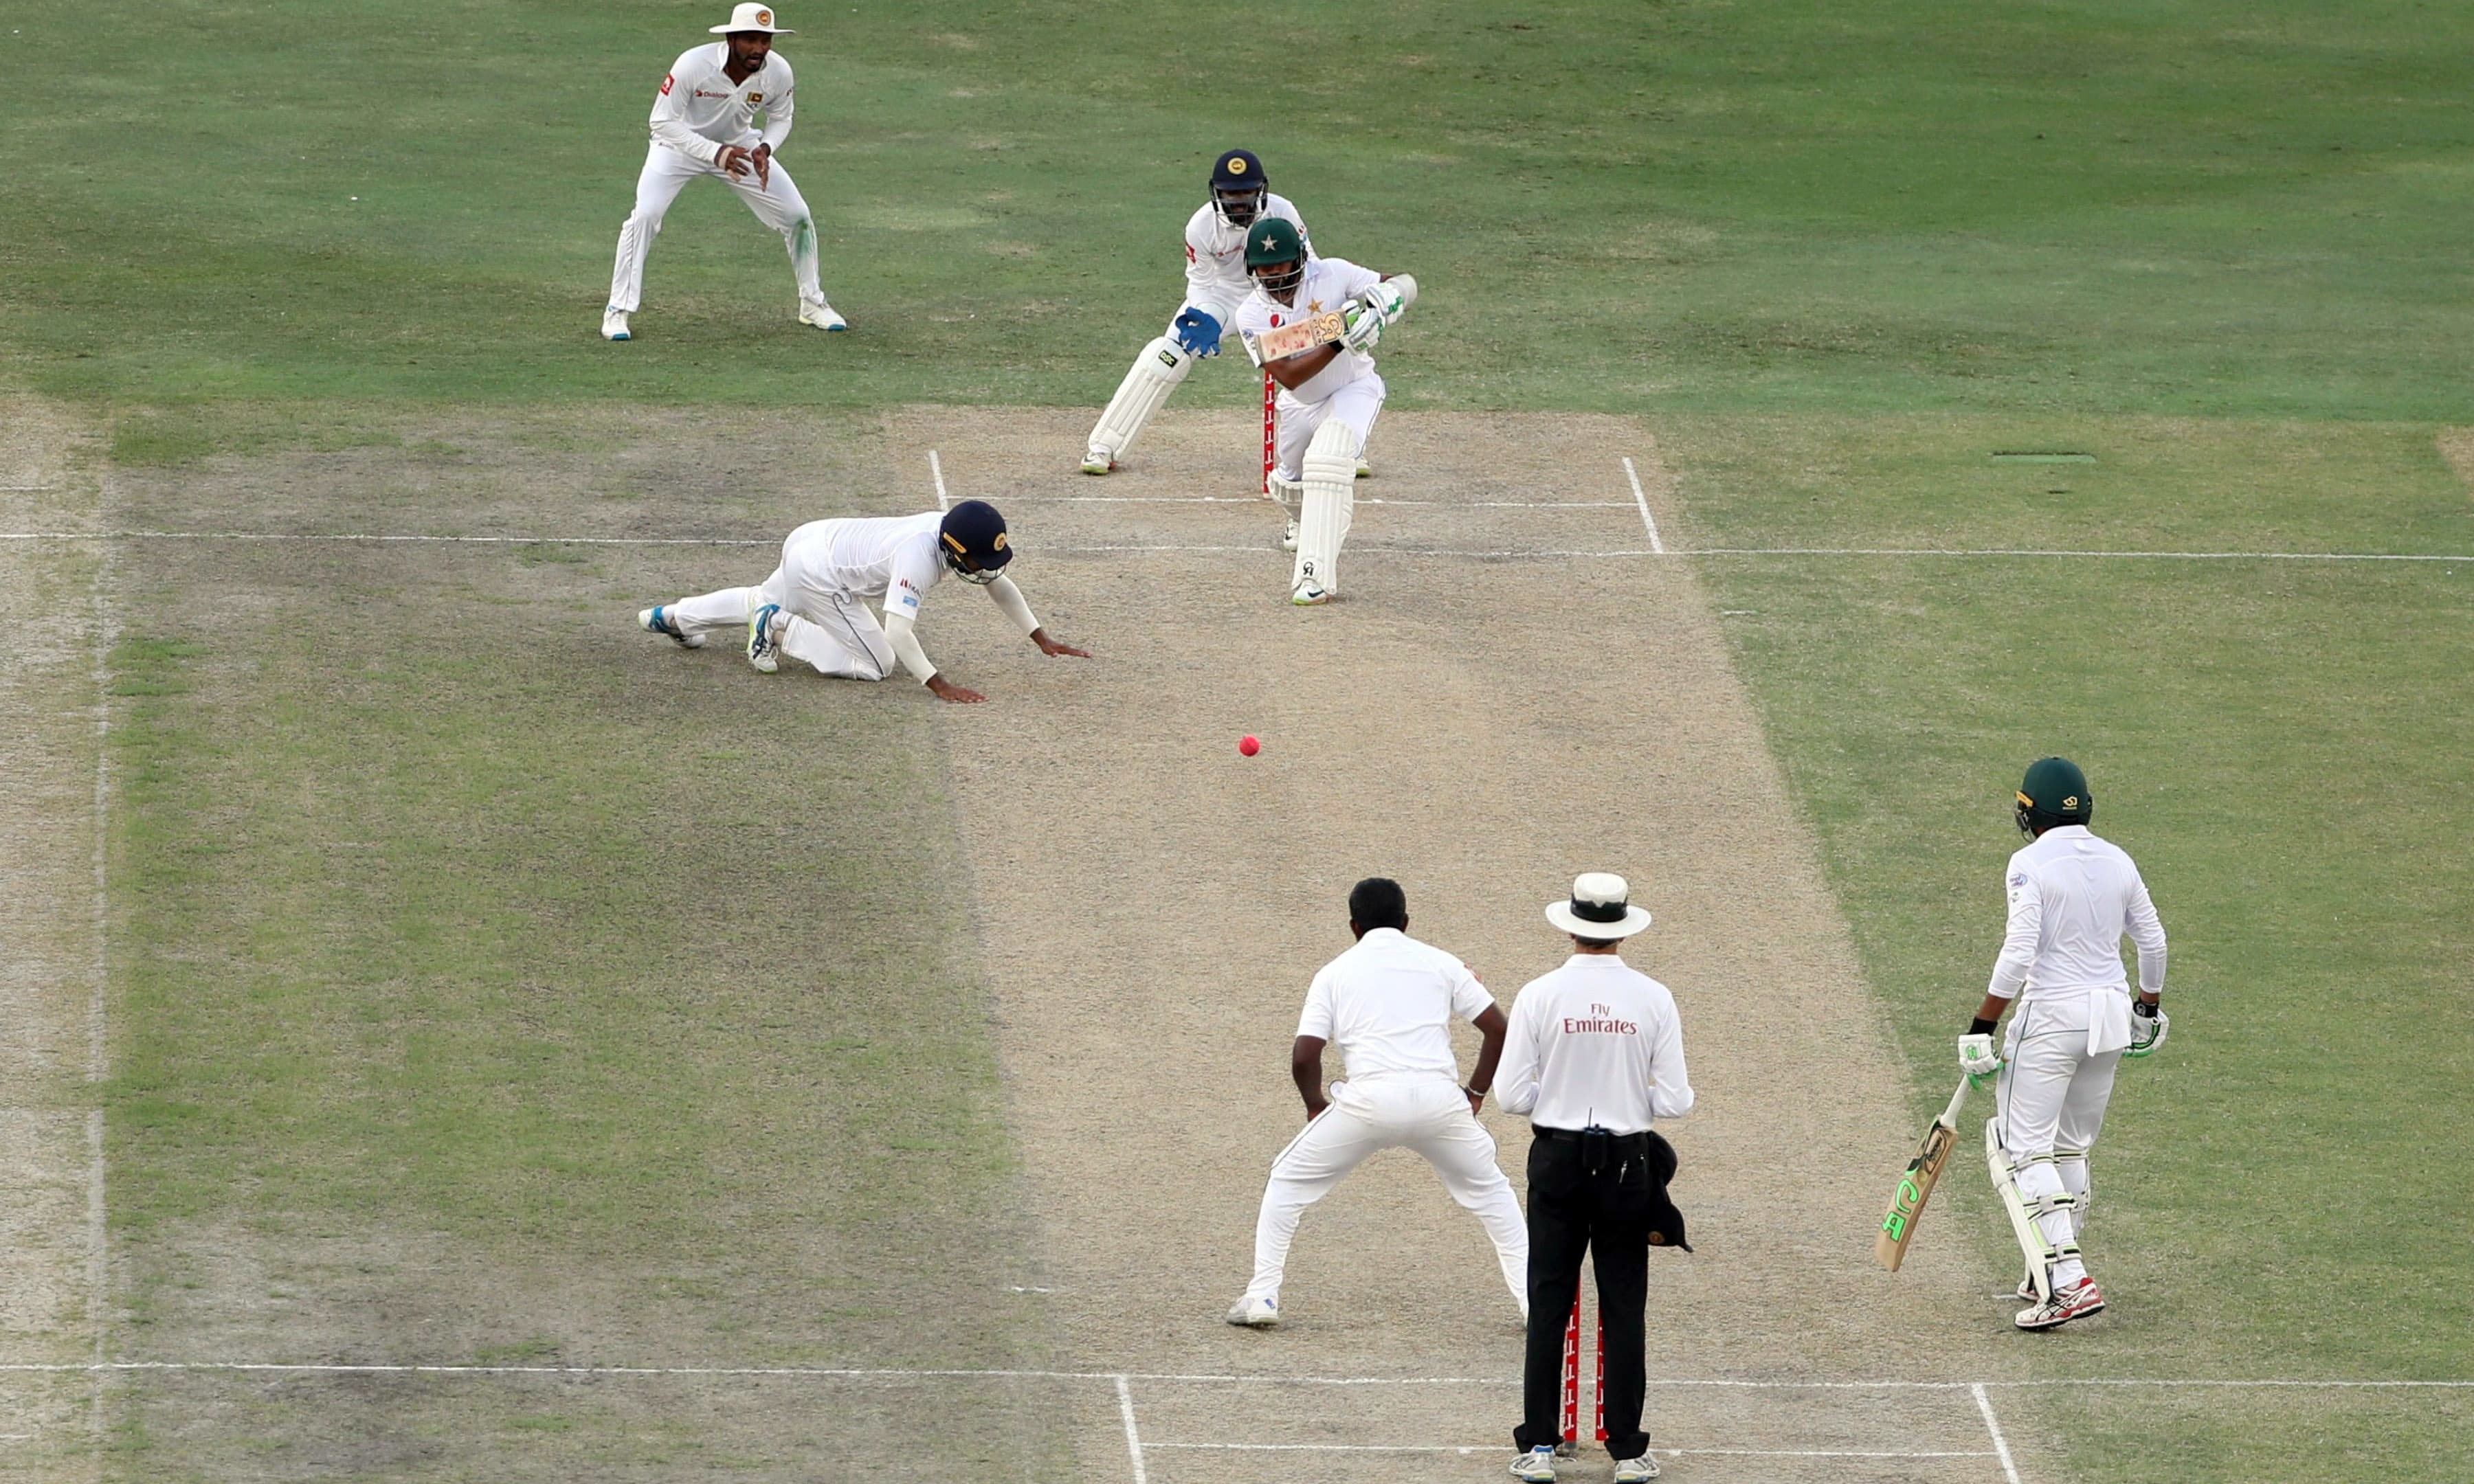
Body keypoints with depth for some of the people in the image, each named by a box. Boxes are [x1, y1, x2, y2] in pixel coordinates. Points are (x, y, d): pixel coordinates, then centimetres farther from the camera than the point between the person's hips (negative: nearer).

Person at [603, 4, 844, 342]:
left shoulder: (778, 72, -22)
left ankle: (812, 303, 21)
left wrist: (765, 149, -24)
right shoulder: (693, 66, -35)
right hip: (681, 144, -4)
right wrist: (716, 153, -40)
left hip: (739, 146, 4)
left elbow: (780, 119, -2)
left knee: (797, 215, 0)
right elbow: (663, 122, -30)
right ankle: (617, 311, -10)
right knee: (645, 215, -23)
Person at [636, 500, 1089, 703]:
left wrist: (1043, 640, 3)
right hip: (821, 576, -9)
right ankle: (780, 628, -1)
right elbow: (898, 631, -38)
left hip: (816, 539, 9)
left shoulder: (955, 533, -9)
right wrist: (938, 685, -39)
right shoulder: (919, 555, -34)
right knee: (876, 663, -9)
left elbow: (1000, 585, 5)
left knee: (765, 602, 35)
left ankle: (674, 617, 48)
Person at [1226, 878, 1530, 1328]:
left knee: (1288, 1182, 18)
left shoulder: (1335, 973, 13)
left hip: (1369, 1100, -1)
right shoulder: (1440, 963, 16)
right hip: (1439, 1097, 1)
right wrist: (1476, 1093, 22)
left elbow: (1303, 1057, 5)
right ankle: (1533, 1297, 17)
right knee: (1489, 1189, 24)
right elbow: (1498, 1028, 11)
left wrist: (1316, 1106, 22)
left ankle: (1262, 1296, 11)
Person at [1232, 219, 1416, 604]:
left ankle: (1316, 575, -32)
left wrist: (1387, 295, -43)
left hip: (1354, 389, -4)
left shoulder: (1332, 275, -22)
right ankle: (1305, 521, 60)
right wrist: (1338, 343, -41)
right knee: (1289, 482, 19)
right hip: (1300, 405, 4)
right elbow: (1288, 376, -29)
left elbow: (1406, 283, -18)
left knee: (1326, 461, -29)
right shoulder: (1252, 315, -19)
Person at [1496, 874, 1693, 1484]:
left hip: (1557, 1160, 0)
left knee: (1548, 1304, 6)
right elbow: (1674, 1101, -6)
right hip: (1627, 1166, 0)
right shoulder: (1653, 999, -6)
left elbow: (1513, 1095, -7)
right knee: (1624, 1308, 7)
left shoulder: (1540, 996, -7)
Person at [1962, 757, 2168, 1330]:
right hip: (2110, 1018, 7)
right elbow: (2153, 942, 13)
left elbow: (2018, 954, -20)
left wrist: (1982, 1028, -15)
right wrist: (2149, 1010, 29)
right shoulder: (2116, 862, 6)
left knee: (2024, 1151, -5)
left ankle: (2068, 1280, -19)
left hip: (2051, 1018, -7)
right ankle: (2051, 1275, 27)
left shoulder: (2030, 864, -13)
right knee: (2072, 1148, 19)